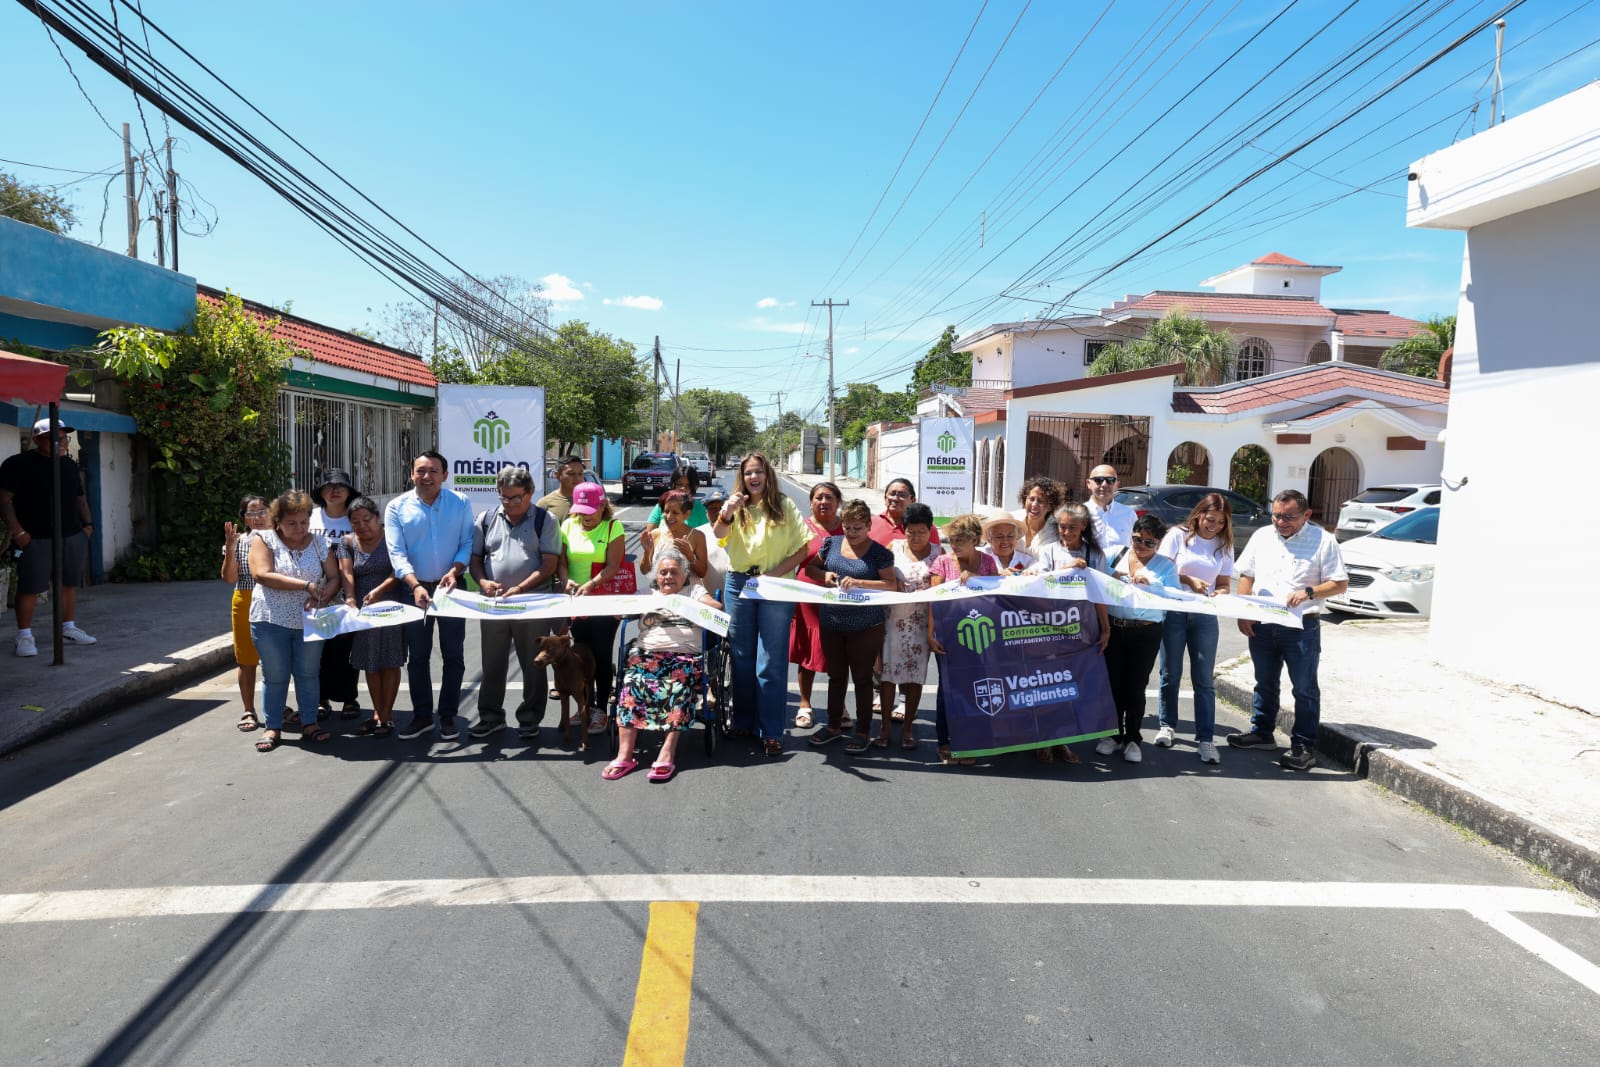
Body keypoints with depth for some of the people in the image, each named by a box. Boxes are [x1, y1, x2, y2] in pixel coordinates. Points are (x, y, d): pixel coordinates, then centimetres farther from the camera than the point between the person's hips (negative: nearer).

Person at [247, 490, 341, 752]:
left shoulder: (319, 542, 4)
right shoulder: (264, 539, -3)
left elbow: (334, 578, 2)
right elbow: (262, 575, -17)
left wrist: (321, 598, -19)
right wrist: (306, 585, -22)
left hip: (309, 621, 2)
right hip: (271, 621, -2)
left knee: (308, 674, 8)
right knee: (275, 676, 7)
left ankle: (309, 723, 19)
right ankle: (272, 727, 19)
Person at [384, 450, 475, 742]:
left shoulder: (461, 503, -2)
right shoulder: (397, 507, -4)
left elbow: (467, 543, -3)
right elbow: (396, 552, -10)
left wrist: (455, 570, -21)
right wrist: (416, 586, -23)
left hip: (450, 588, 0)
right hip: (415, 589, 0)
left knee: (454, 655, 5)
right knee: (417, 656, 9)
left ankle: (448, 716, 17)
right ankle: (422, 716, 20)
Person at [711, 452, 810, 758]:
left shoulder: (784, 506, 1)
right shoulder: (737, 506, 6)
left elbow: (802, 548, -2)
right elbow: (719, 536, -10)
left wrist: (775, 574, -14)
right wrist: (727, 513, -31)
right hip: (738, 584, 3)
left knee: (771, 662, 0)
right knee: (742, 658, 13)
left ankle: (771, 732, 5)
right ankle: (743, 722, 26)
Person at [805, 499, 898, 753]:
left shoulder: (879, 552, -5)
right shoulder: (831, 543, 6)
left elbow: (891, 584, -11)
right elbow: (809, 568, 14)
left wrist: (860, 582, -23)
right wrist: (823, 575, -8)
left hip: (865, 626, -4)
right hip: (831, 623, 4)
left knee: (862, 678, 6)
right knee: (836, 675, 16)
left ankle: (863, 731, 18)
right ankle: (834, 725, 30)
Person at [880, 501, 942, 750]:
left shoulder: (938, 553, 3)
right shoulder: (894, 548, 4)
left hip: (921, 621, 0)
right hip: (893, 618, 0)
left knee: (915, 674, 5)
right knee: (887, 671, 1)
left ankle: (907, 728, 18)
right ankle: (885, 727, 14)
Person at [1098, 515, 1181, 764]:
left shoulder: (1166, 566, 7)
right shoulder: (1116, 555, 10)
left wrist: (1149, 585, -19)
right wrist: (1114, 577, -12)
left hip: (1146, 633, -1)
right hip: (1113, 628, 1)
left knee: (1136, 686, 4)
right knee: (1113, 683, 6)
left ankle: (1132, 738, 18)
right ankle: (1113, 734, 21)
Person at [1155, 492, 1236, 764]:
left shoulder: (1224, 545, 7)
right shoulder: (1178, 535, -2)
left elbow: (1224, 583, 7)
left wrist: (1218, 594, -15)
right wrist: (1189, 580, -20)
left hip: (1205, 616, 2)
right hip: (1174, 611, -2)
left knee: (1204, 680, 0)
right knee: (1171, 674, 9)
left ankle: (1205, 738, 3)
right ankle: (1167, 726, 25)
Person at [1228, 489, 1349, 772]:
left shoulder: (1323, 541, -5)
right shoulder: (1262, 537, 7)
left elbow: (1340, 583, -5)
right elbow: (1246, 577, 11)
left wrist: (1308, 592, -22)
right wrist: (1243, 614, 2)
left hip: (1301, 627, -4)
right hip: (1262, 625, 5)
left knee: (1304, 689, 2)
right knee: (1265, 682, 17)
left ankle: (1304, 746, 10)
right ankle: (1261, 732, 30)